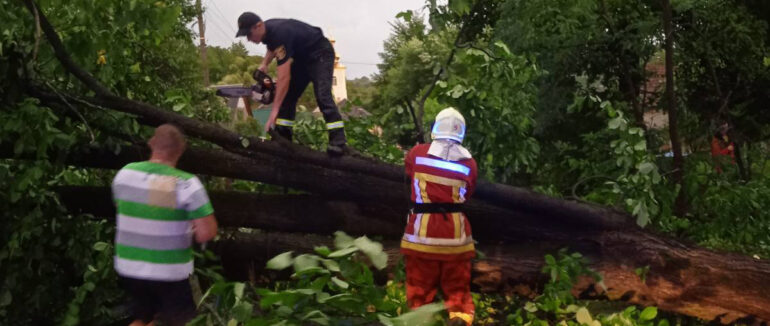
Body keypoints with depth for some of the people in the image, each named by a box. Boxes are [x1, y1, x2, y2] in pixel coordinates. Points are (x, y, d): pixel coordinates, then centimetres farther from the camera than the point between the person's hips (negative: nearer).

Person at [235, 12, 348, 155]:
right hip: (301, 57, 10)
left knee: (322, 95, -26)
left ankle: (339, 142, -34)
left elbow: (284, 77, -38)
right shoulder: (267, 30, -7)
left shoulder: (279, 33, -34)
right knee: (287, 94, 2)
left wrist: (274, 111, -39)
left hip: (320, 54, -10)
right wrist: (264, 64, 2)